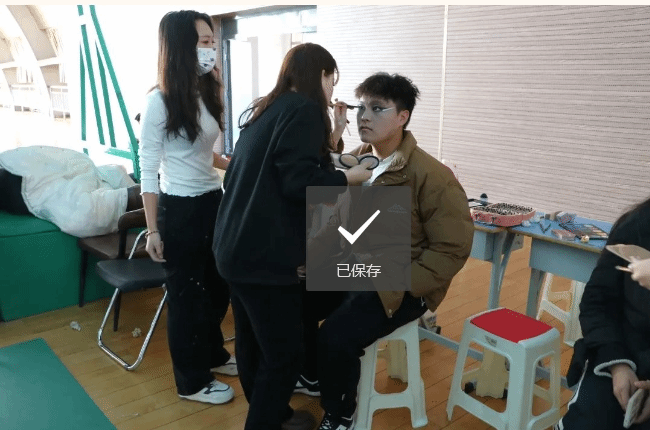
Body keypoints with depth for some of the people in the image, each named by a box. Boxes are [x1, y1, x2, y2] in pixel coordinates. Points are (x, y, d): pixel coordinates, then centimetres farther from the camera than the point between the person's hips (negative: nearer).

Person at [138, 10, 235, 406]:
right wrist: (153, 230, -14)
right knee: (187, 294, 7)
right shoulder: (160, 101, -13)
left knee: (218, 286, 19)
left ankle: (213, 354, 42)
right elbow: (148, 169, -13)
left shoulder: (208, 94, 7)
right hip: (180, 209, -7)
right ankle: (192, 381, 25)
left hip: (214, 202, 7)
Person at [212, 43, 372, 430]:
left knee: (254, 344, 21)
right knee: (283, 353, 4)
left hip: (236, 246, 10)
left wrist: (332, 138, 18)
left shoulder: (268, 109, 18)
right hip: (265, 253, -10)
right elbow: (299, 182, -19)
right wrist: (351, 177, -5)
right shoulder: (304, 109, -9)